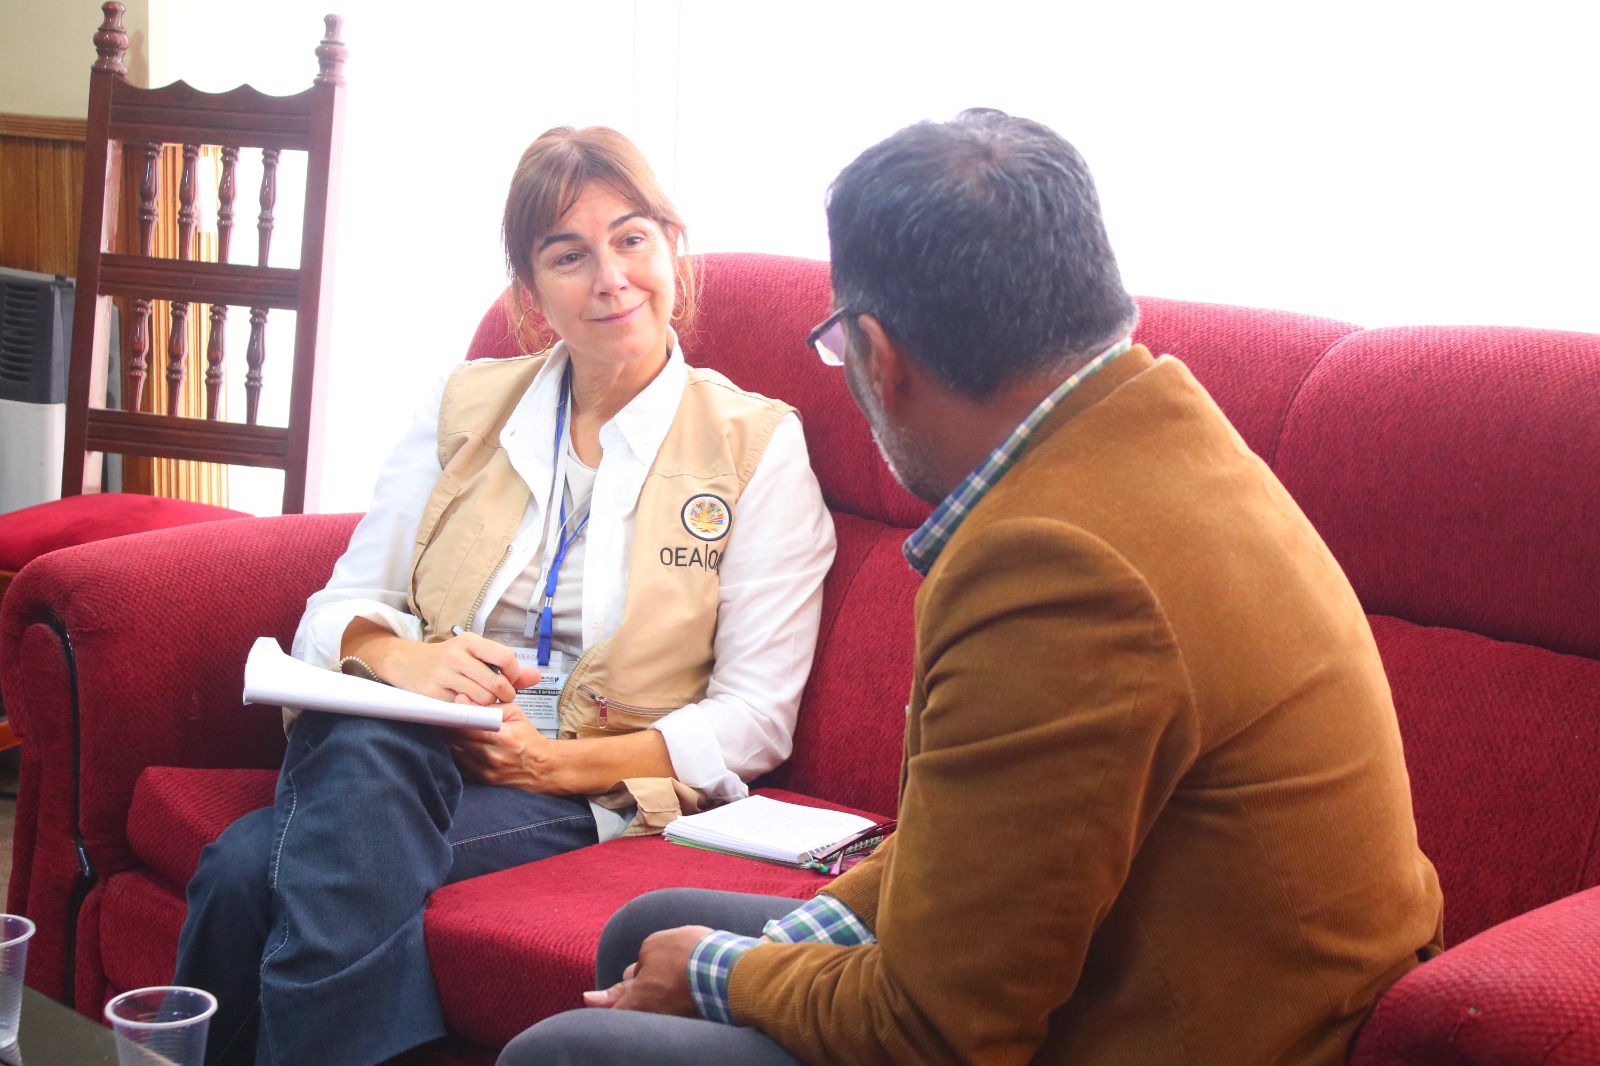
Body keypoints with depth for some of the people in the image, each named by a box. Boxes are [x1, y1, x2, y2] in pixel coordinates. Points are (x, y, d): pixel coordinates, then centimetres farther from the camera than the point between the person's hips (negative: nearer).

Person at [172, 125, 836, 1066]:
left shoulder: (758, 442, 3)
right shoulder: (465, 405, 14)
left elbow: (754, 720, -1)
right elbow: (340, 608, 12)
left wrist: (555, 760, -14)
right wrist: (400, 657, -13)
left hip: (589, 794, -3)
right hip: (401, 746, 4)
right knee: (363, 763, -36)